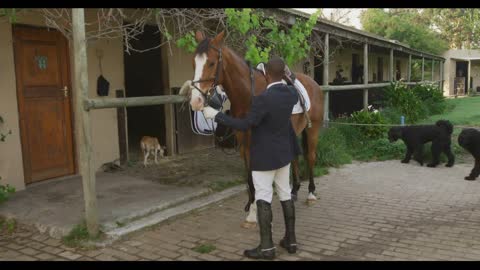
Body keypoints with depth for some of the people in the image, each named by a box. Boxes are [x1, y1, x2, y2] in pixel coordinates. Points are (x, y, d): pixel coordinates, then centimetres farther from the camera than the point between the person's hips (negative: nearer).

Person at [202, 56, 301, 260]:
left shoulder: (262, 99, -25)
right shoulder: (291, 94, -2)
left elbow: (244, 125, -24)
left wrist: (216, 115, -18)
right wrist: (281, 81, 35)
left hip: (265, 156, -7)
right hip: (284, 152, 7)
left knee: (263, 199, 1)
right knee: (285, 195, 15)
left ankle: (266, 247, 6)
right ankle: (291, 240, 24)